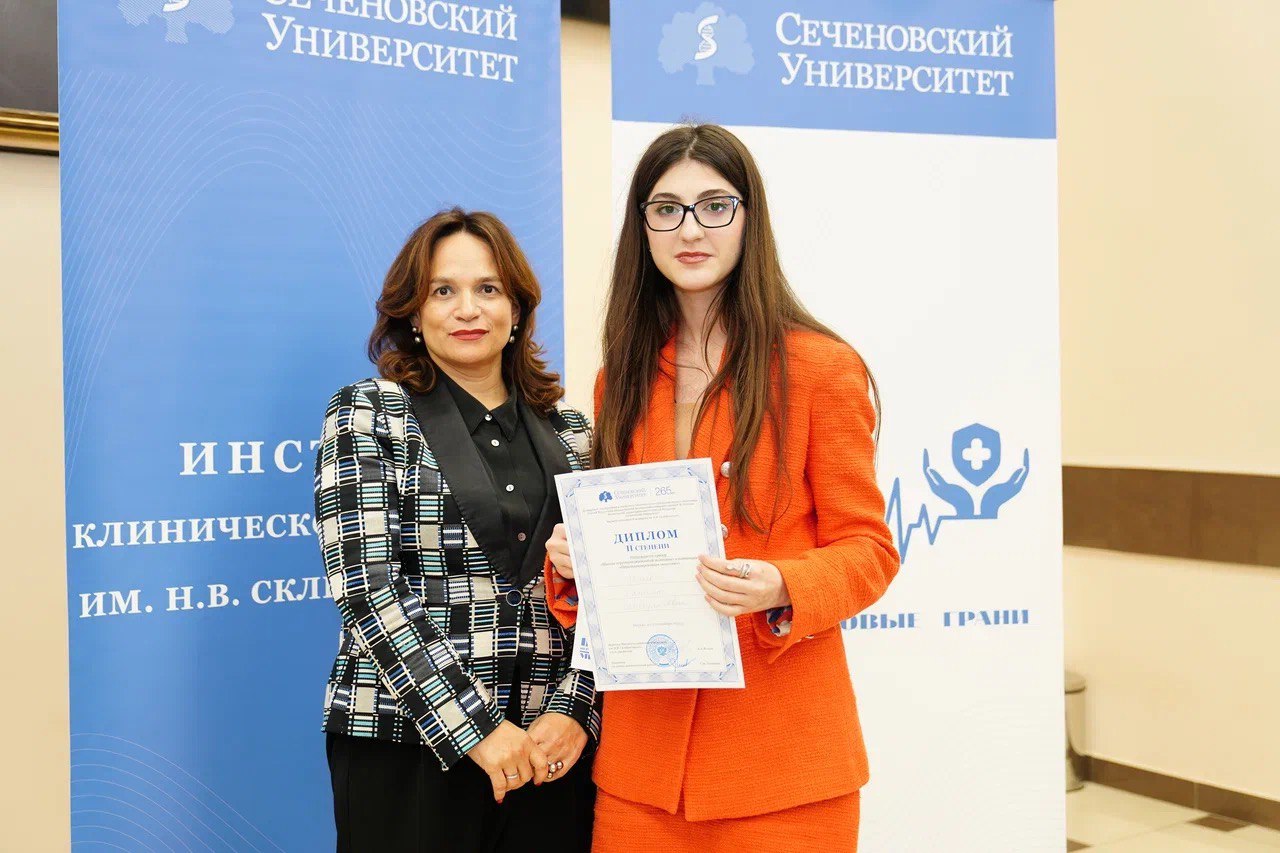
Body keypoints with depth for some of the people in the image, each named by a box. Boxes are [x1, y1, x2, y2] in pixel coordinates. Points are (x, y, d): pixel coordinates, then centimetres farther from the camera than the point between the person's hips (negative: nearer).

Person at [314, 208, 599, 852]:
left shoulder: (568, 432, 9)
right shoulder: (367, 414, -2)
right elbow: (365, 587, -11)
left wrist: (574, 709, -7)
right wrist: (476, 730, -15)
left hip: (550, 747, 3)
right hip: (406, 744, -3)